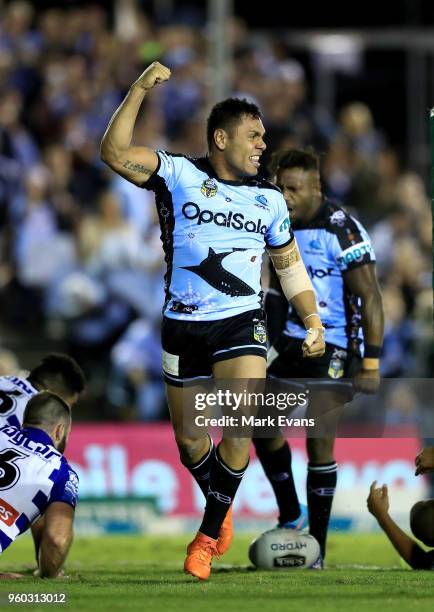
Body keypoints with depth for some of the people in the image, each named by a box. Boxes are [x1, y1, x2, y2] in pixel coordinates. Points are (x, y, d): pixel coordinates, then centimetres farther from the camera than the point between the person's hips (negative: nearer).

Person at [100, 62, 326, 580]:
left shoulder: (269, 200, 8)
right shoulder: (178, 175, -1)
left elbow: (289, 265, 18)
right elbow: (114, 153, -14)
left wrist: (312, 319, 7)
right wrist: (139, 90, -19)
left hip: (241, 324, 0)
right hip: (182, 325, 0)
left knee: (242, 426, -20)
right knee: (189, 440, 7)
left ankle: (209, 533, -6)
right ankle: (221, 509, 34)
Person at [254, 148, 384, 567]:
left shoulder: (341, 231, -16)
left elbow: (369, 298, -16)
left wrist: (371, 363, -20)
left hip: (333, 348, -7)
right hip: (290, 343, 7)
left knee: (320, 441, -10)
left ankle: (317, 548, -5)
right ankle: (290, 517, 21)